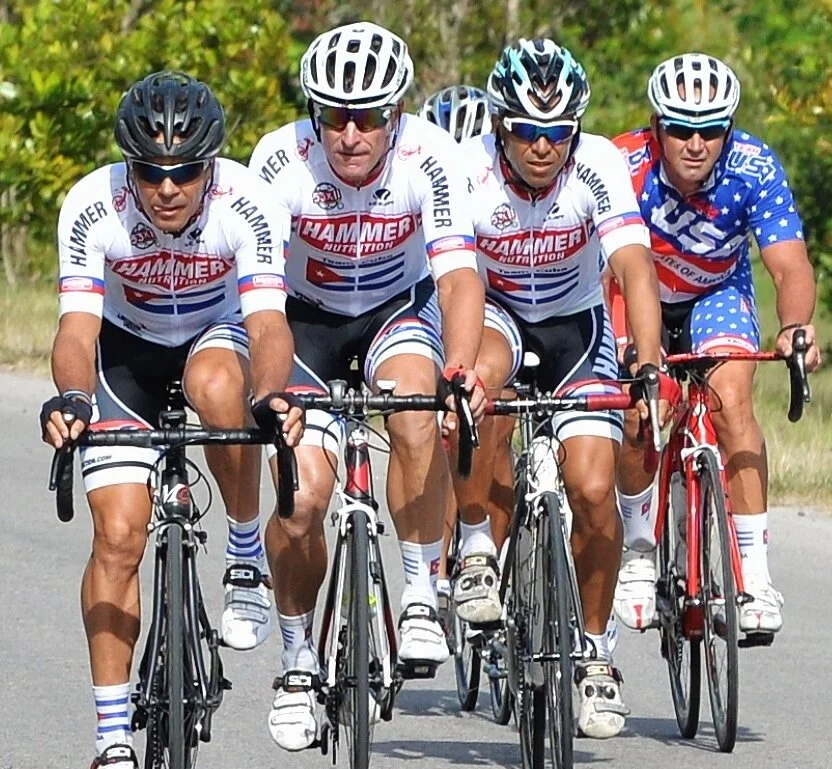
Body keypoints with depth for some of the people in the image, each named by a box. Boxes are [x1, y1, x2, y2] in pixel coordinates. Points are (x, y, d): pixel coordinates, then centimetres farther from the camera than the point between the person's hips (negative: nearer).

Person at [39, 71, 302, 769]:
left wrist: (271, 395, -58)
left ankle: (248, 554, -13)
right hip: (127, 348, 0)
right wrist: (72, 398, -57)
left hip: (219, 334, 0)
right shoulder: (93, 207, -29)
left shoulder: (245, 203, -30)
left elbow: (268, 321, -38)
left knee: (218, 387, -37)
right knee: (118, 535, -12)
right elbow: (78, 324, -36)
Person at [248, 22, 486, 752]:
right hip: (307, 315, 0)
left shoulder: (430, 157, -26)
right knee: (302, 493, -15)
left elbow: (459, 274, -32)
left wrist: (460, 367, -50)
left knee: (415, 410, -33)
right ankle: (299, 656, 8)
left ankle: (423, 589, -16)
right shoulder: (281, 160, -27)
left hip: (400, 307, 0)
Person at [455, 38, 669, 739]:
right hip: (495, 309, -1)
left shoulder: (598, 165, -24)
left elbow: (635, 269, -33)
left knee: (593, 490, -14)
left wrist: (647, 365, -49)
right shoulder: (470, 170, -26)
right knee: (477, 377, -37)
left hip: (576, 319, 1)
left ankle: (595, 649, 9)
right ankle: (476, 547, -17)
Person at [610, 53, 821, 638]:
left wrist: (795, 326, -55)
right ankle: (639, 547, 5)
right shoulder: (626, 167, -31)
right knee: (633, 409, -21)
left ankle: (755, 570, -22)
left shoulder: (755, 169, -28)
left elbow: (789, 264, -34)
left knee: (731, 394, -24)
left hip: (717, 294, 0)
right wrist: (634, 347, -55)